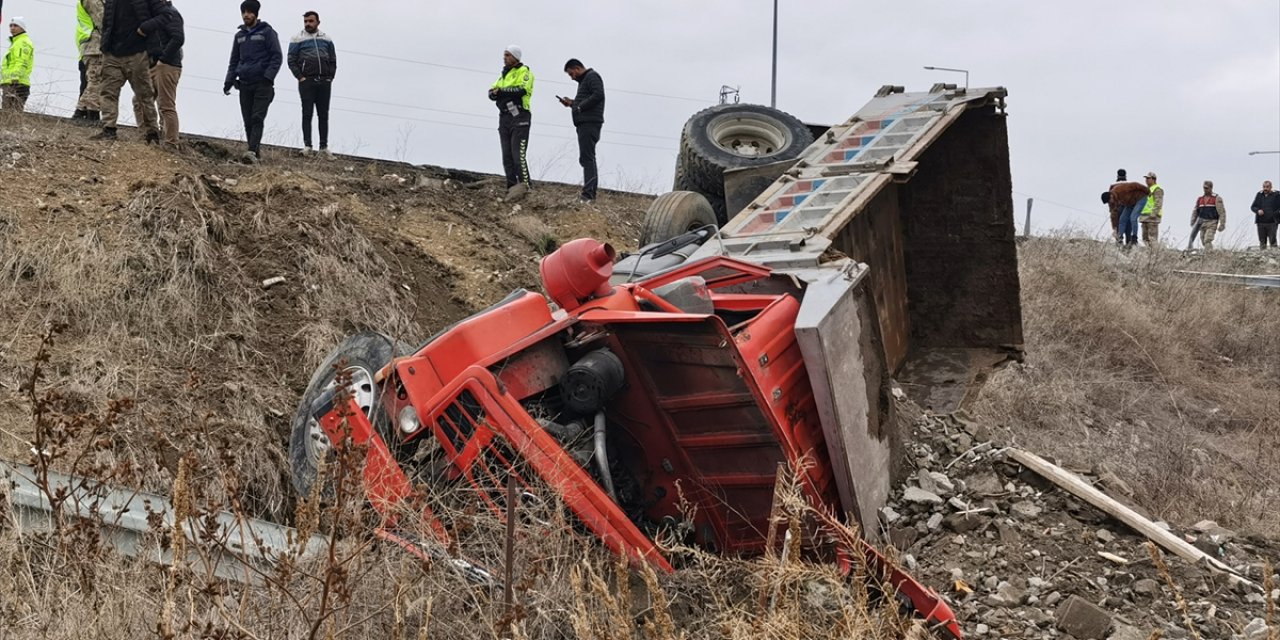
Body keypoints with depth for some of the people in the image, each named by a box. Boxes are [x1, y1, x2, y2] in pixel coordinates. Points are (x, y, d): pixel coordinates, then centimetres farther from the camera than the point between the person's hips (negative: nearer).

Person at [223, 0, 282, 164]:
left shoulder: (267, 32, 1)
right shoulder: (239, 35, 17)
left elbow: (277, 57, -5)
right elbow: (234, 60, 22)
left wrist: (268, 77, -16)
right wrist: (229, 81, 10)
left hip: (263, 84, -5)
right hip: (244, 84, 5)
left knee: (257, 118, -14)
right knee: (248, 120, 2)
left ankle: (252, 151, -24)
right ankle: (257, 150, 10)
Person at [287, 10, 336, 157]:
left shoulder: (326, 39, 14)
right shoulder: (297, 39, 5)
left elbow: (333, 61, 16)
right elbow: (292, 61, 0)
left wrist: (330, 78, 4)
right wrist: (300, 78, -9)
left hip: (324, 82, 3)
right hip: (307, 81, -3)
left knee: (324, 115, 3)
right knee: (307, 113, -5)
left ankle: (324, 147, 6)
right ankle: (307, 145, -6)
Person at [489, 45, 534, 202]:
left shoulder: (524, 72, -2)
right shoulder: (504, 74, 23)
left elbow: (521, 90, -20)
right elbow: (492, 92, 14)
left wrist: (501, 91, -12)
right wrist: (494, 93, -10)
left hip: (519, 118, -8)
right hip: (504, 117, 8)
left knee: (518, 154, -15)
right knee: (507, 155, 4)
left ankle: (523, 185, -16)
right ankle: (512, 186, 4)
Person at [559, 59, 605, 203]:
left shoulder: (592, 77, -5)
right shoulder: (584, 80, 26)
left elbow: (598, 95, -20)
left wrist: (579, 107, -15)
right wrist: (572, 103, 11)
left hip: (590, 122, -11)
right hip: (585, 123, 11)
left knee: (586, 157, -17)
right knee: (588, 158, 11)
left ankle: (588, 193, -24)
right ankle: (591, 192, 14)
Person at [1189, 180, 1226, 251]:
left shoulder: (1217, 198, -4)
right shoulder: (1200, 199, 12)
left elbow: (1222, 212, -8)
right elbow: (1195, 212, 14)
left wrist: (1222, 224, -14)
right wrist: (1192, 223, 5)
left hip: (1212, 224, -5)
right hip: (1202, 223, 5)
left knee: (1207, 240, -20)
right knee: (1204, 241, 6)